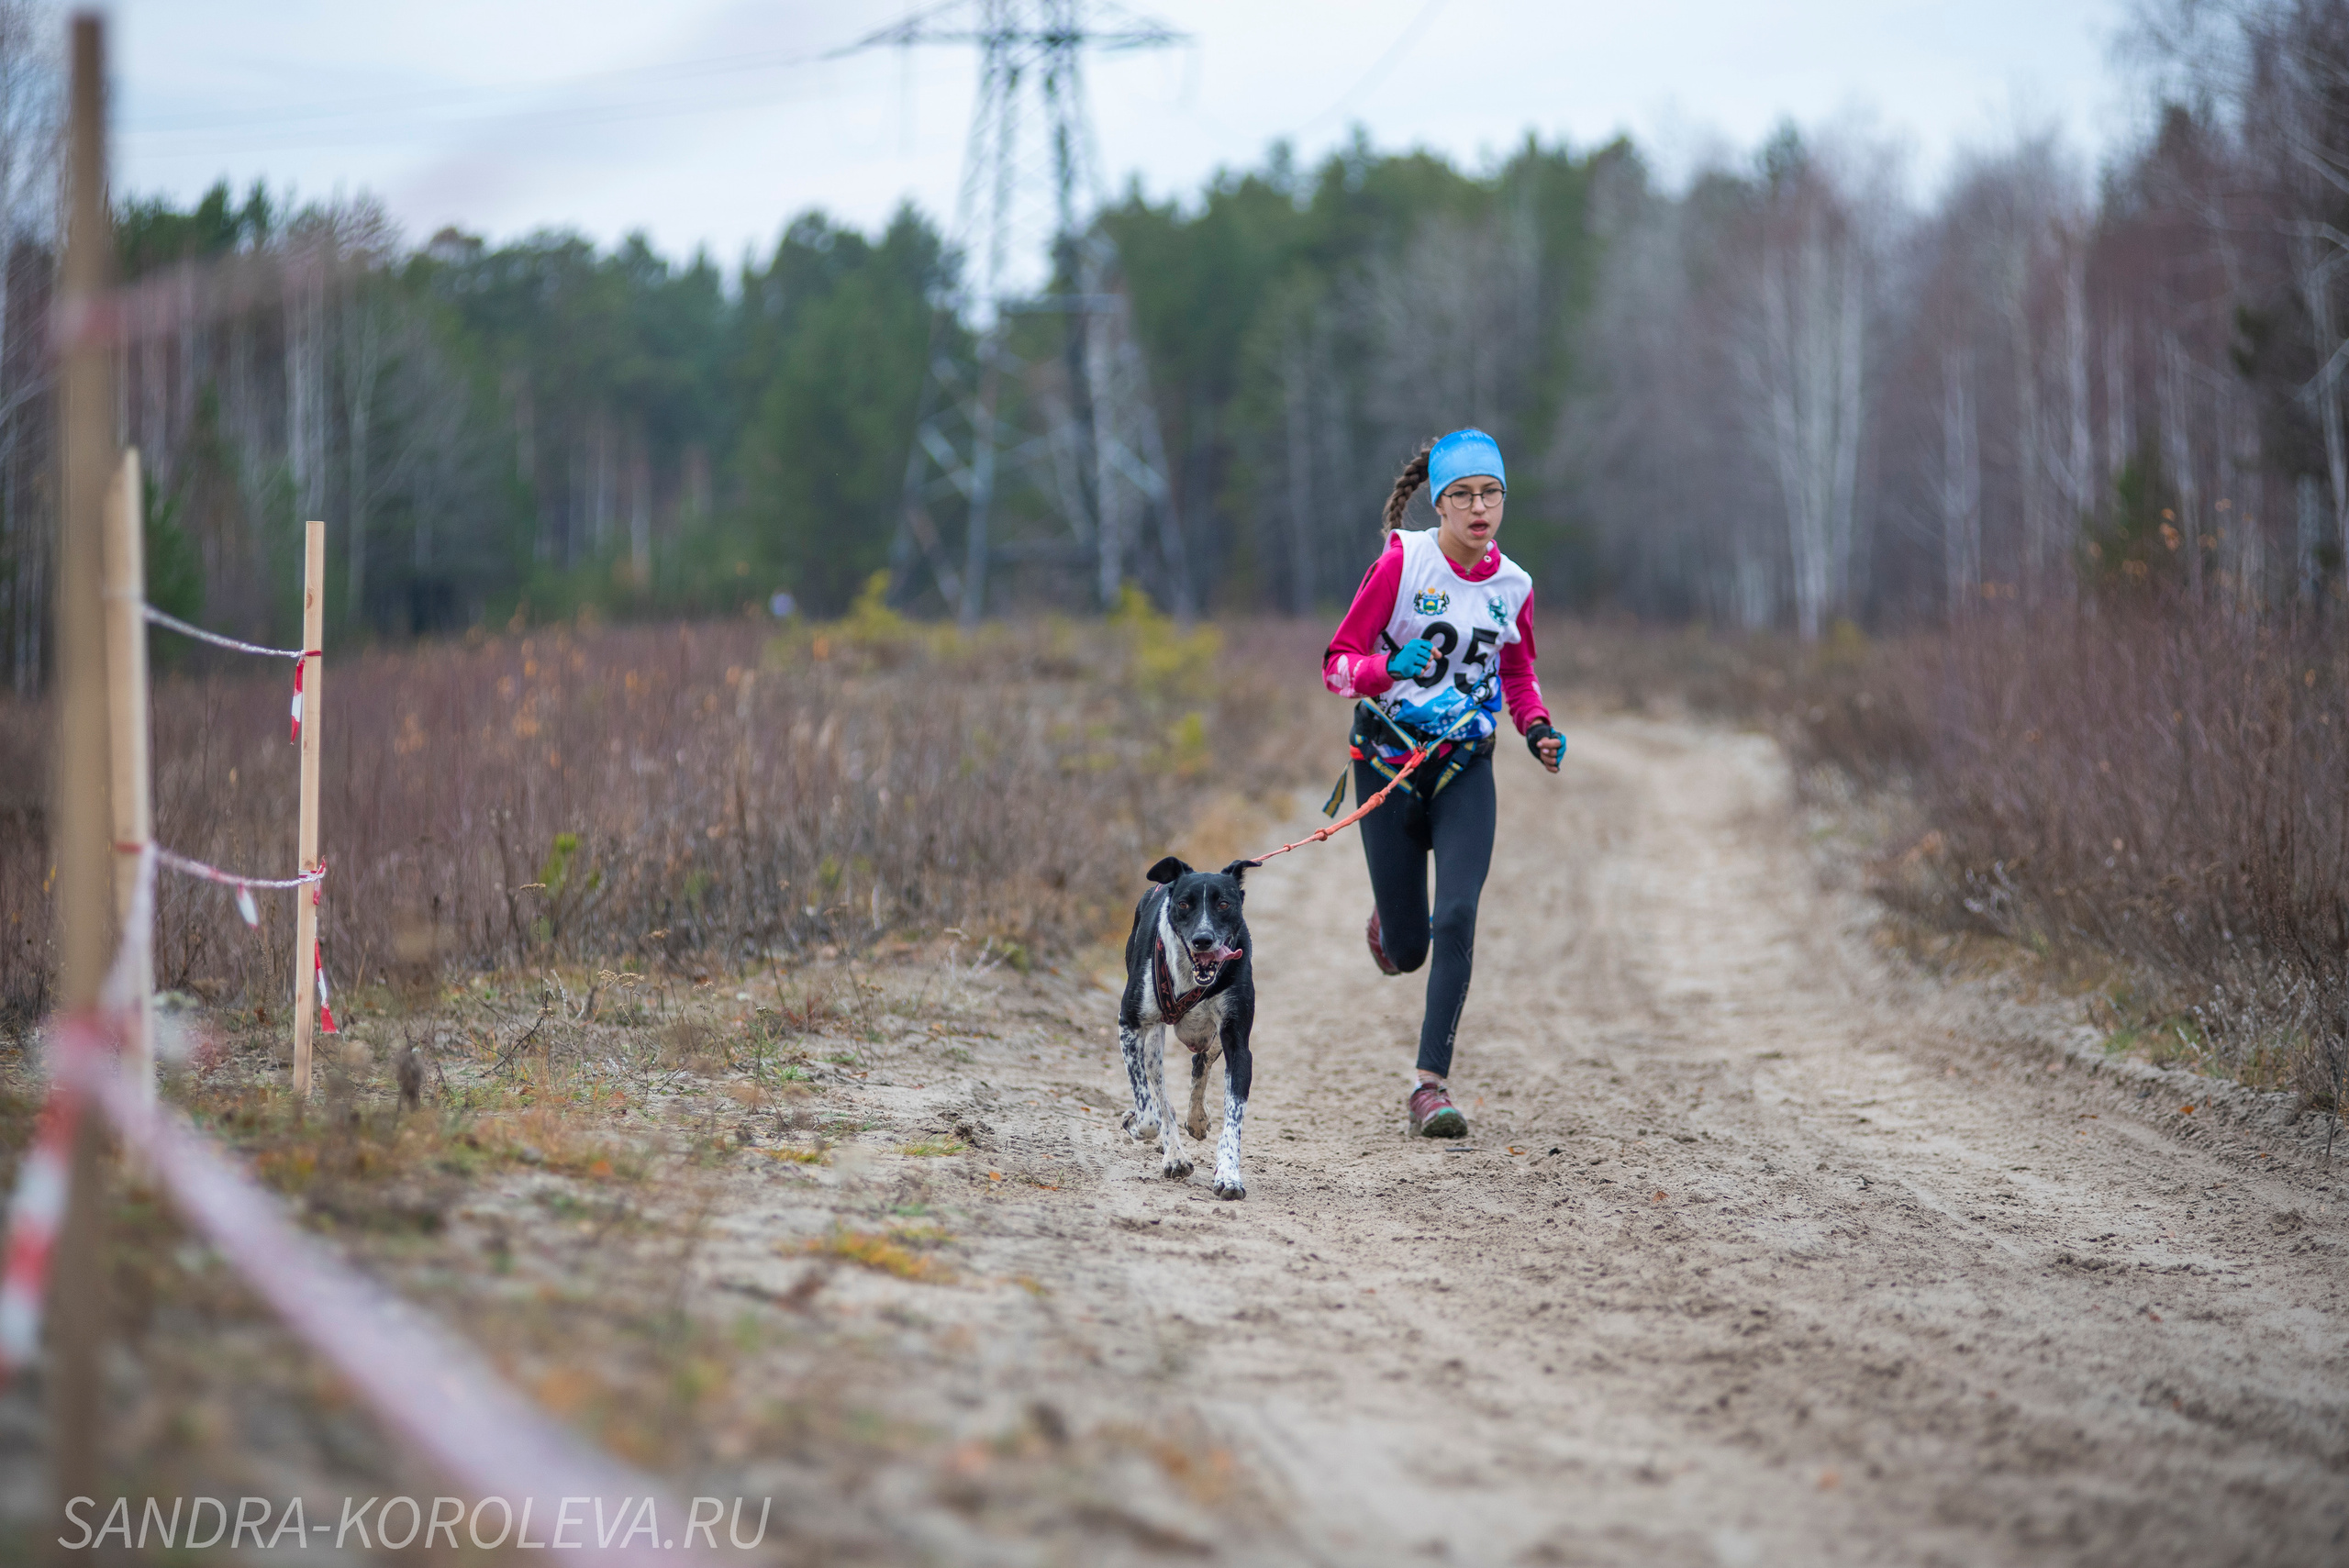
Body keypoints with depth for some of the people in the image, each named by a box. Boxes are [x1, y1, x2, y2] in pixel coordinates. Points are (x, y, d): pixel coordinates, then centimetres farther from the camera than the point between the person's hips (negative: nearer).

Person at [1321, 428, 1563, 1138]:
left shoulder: (1512, 585, 1)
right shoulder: (1402, 561, -11)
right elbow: (1338, 664, -9)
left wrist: (1538, 731, 1)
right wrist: (1386, 670, -30)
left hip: (1465, 767, 2)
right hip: (1387, 760, -2)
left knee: (1456, 919, -18)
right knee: (1406, 949, 3)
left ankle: (1431, 1083, -13)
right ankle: (1391, 919, 42)